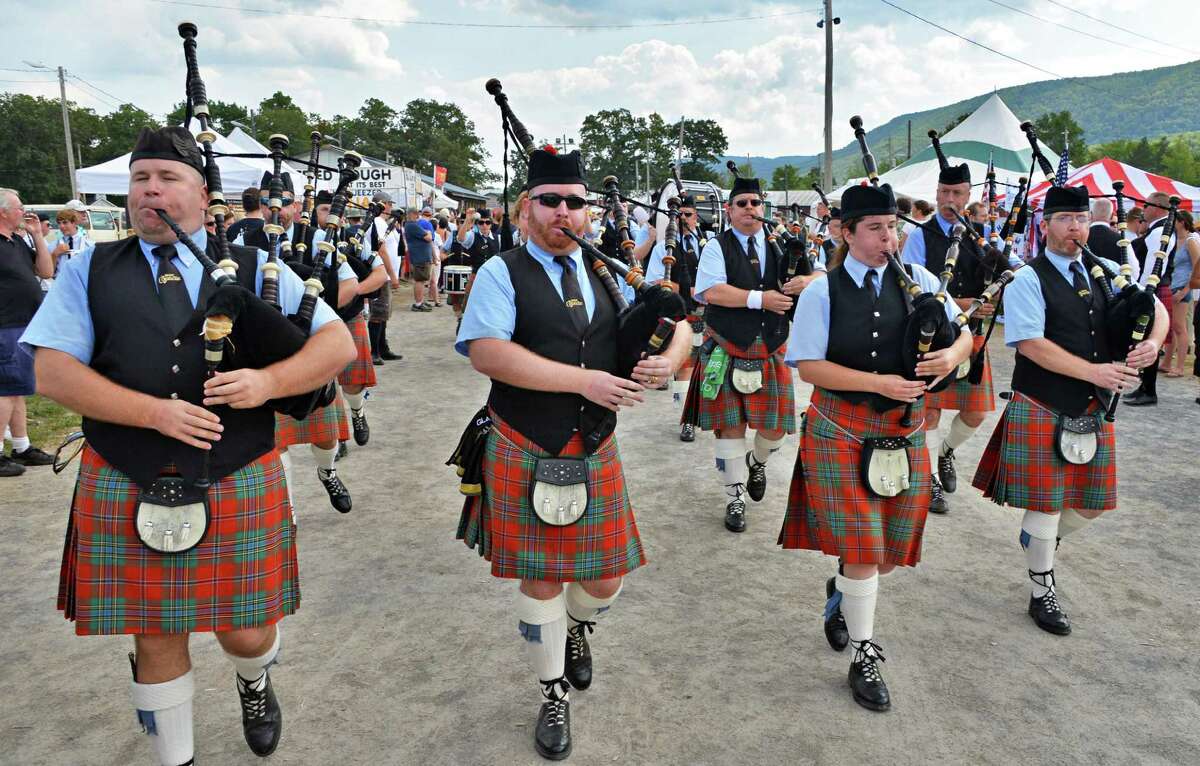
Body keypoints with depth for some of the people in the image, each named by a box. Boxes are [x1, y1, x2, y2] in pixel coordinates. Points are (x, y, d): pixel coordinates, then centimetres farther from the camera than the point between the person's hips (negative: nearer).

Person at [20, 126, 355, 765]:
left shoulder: (255, 270, 3)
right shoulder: (89, 271, 5)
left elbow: (337, 343, -1)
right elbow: (53, 372, -3)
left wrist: (268, 382, -19)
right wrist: (154, 411, -16)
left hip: (238, 488, 0)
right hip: (126, 491, 1)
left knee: (247, 632, 9)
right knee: (157, 639, 12)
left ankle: (254, 684, 46)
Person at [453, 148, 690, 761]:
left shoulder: (604, 275, 9)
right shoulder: (502, 273, -6)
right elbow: (485, 352, -22)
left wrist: (670, 357, -12)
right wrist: (583, 380, -24)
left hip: (596, 456, 4)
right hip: (526, 457, -4)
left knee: (605, 579, 11)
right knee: (541, 581, 8)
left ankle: (576, 628, 48)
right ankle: (554, 697, 31)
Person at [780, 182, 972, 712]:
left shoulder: (916, 279, 3)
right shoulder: (822, 292, -5)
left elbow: (963, 332, 8)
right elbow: (808, 366, -10)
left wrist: (953, 354, -17)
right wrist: (877, 382, -20)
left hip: (904, 430, 4)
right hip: (841, 430, -3)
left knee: (891, 552, 12)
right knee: (861, 550, -3)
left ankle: (841, 590, 46)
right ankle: (864, 658, 16)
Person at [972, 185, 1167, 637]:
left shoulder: (1106, 272, 9)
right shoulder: (1028, 280, -10)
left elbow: (1156, 308, 13)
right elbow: (1030, 343, -19)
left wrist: (1153, 342, -9)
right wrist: (1093, 371, -21)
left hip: (1092, 409, 6)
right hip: (1041, 409, -6)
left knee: (1093, 502, 13)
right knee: (1045, 503, 2)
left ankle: (1040, 537, 43)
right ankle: (1043, 594, 19)